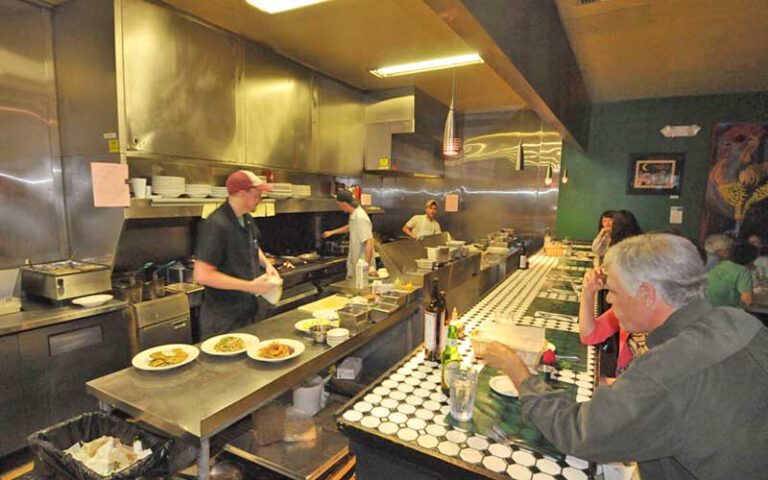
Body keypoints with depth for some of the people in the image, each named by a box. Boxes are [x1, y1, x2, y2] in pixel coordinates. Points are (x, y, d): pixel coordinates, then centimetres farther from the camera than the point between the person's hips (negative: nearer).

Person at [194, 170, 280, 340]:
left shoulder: (247, 219, 4)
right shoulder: (216, 225, -23)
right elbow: (202, 275, -26)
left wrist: (266, 264, 3)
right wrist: (250, 286, -24)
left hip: (248, 310, 8)